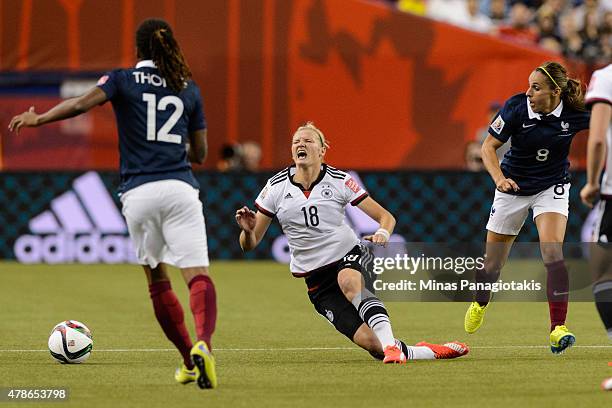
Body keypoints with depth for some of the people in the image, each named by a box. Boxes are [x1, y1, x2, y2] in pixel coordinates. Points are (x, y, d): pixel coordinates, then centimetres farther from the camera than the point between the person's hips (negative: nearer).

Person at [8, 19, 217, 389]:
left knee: (157, 280, 16)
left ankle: (190, 361, 17)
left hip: (138, 192, 0)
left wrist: (38, 119, 2)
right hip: (180, 188, 0)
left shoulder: (123, 80, 7)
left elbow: (81, 104, -11)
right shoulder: (188, 89, 14)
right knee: (198, 274, -12)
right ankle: (203, 343, -39)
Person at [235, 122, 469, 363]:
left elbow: (386, 217, -1)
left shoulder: (339, 181, -5)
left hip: (348, 255, -1)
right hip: (316, 278, 1)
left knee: (349, 282, -41)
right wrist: (247, 230, -22)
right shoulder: (276, 188, -1)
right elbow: (249, 244, 1)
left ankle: (391, 346, -50)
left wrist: (382, 234, -24)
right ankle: (430, 352, -4)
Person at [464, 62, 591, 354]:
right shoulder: (516, 107, -21)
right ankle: (480, 303, 44)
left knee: (552, 251, -23)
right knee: (493, 261, 10)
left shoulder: (575, 114, -18)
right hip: (514, 188, 1)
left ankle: (558, 329, -23)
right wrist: (499, 178, -29)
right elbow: (489, 146, -13)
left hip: (552, 188, -1)